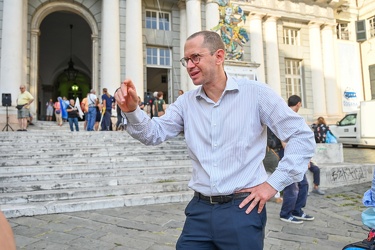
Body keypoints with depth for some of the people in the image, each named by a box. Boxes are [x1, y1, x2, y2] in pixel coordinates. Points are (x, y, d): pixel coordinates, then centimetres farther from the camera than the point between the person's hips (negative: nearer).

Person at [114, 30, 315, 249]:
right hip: (200, 209, 4)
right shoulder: (186, 102, 6)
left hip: (242, 209, -3)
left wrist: (274, 183, -9)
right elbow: (154, 133, 0)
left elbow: (302, 136, -5)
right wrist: (132, 111, -19)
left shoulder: (256, 93, -7)